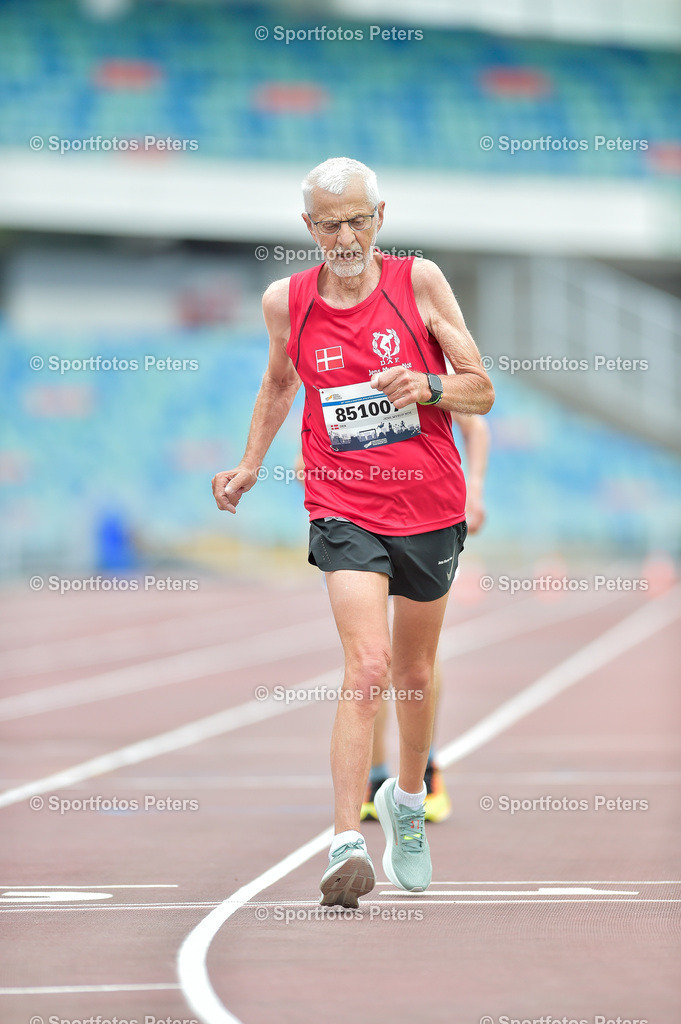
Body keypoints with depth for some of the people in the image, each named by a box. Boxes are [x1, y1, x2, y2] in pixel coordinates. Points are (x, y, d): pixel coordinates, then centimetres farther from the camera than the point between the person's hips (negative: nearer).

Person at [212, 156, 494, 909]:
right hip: (345, 511, -1)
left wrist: (427, 386, -21)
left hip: (430, 507, 1)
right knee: (367, 668, -20)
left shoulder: (419, 281, -4)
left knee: (415, 672, 17)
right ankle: (347, 845, -24)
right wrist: (249, 468, 17)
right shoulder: (286, 302, 0)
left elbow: (481, 391, -2)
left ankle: (407, 799, 44)